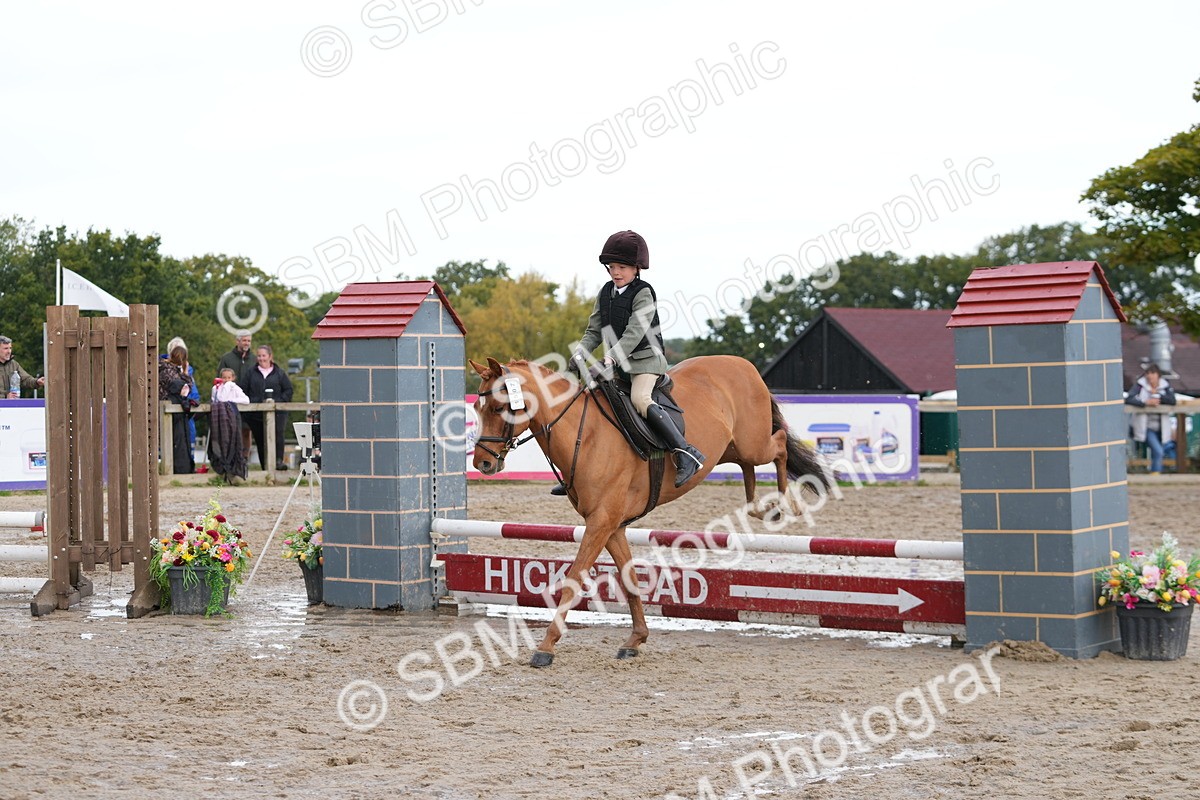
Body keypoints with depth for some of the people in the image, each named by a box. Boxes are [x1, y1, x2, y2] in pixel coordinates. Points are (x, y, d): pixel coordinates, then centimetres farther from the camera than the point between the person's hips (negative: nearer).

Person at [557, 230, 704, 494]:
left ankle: (687, 454, -34)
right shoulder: (605, 293, 10)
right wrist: (580, 353, -7)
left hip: (644, 359, -7)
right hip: (616, 363, 8)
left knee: (640, 398, -31)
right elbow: (594, 330, 11)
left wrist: (612, 357, -33)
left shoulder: (643, 293, -11)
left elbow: (634, 332, -22)